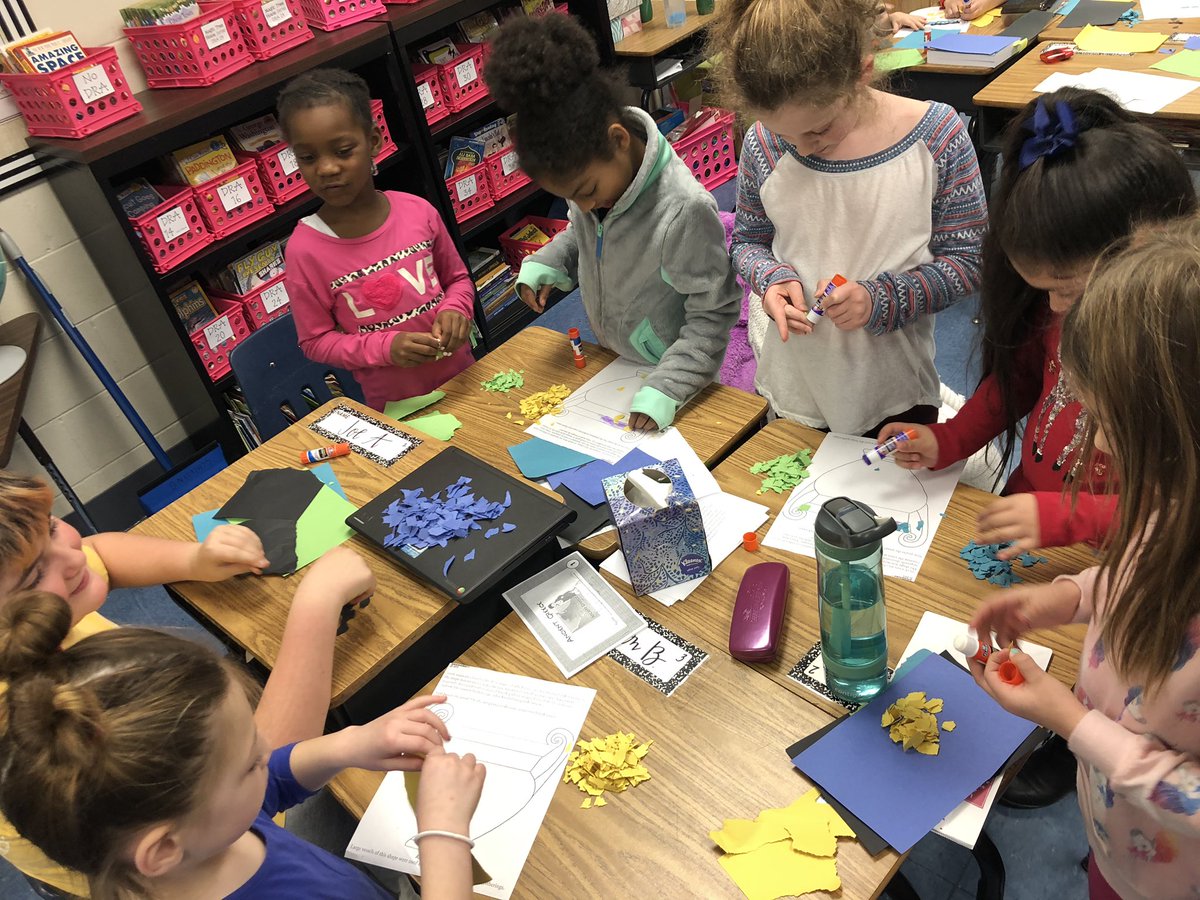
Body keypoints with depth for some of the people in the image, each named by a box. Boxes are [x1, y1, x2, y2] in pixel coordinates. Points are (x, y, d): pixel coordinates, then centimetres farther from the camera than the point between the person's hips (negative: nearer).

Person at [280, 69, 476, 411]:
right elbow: (315, 342, -8)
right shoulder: (305, 250, -16)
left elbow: (458, 278, 6)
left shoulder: (418, 212, -10)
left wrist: (454, 310, -15)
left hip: (463, 376, 3)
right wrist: (386, 347, -22)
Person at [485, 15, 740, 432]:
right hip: (610, 366, 6)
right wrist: (546, 263, -10)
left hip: (678, 379, -6)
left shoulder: (685, 209, -34)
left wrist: (667, 387, -28)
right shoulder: (591, 171, -12)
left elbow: (713, 314, -25)